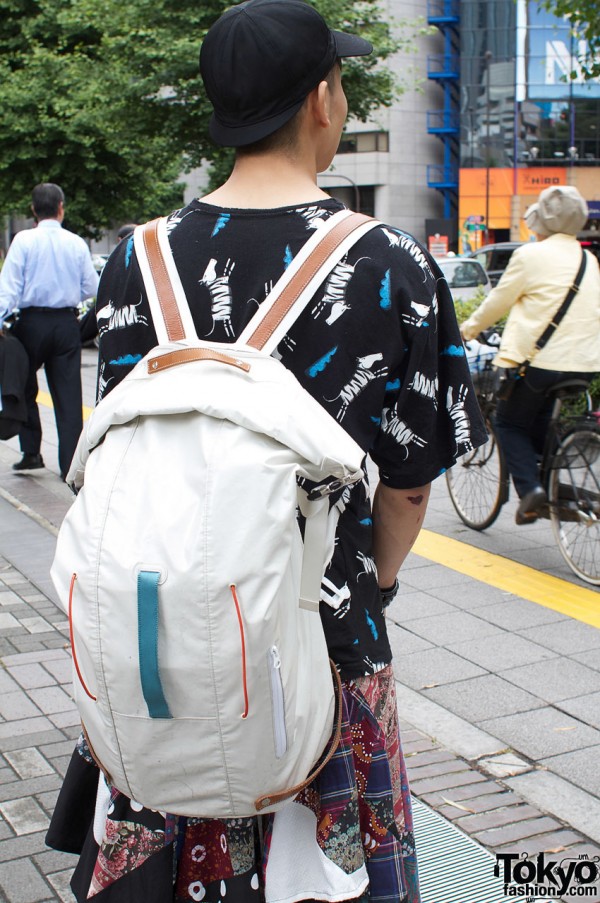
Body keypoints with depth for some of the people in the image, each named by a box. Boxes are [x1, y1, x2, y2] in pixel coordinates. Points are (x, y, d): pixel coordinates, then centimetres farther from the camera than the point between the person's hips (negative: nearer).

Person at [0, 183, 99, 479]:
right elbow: (91, 289, 2)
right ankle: (70, 465, 3)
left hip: (31, 322, -1)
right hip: (67, 324, 2)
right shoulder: (76, 243, -1)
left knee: (25, 389, 17)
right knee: (68, 394, 4)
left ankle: (31, 452, 15)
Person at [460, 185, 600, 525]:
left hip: (537, 360, -6)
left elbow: (498, 302, 2)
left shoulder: (531, 256, -6)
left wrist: (468, 328, 19)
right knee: (542, 426, 22)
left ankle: (530, 487, -8)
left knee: (511, 424, 10)